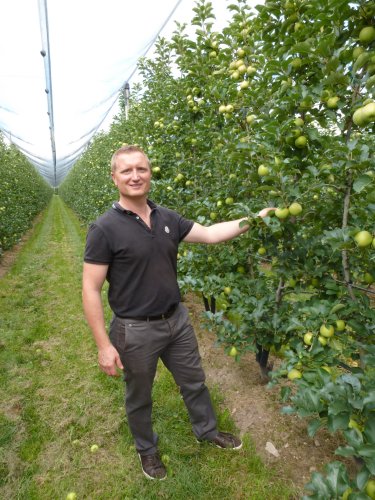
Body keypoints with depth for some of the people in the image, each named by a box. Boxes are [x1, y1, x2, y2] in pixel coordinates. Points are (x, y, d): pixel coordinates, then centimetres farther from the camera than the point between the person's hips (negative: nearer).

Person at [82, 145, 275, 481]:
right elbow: (91, 290, -16)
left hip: (177, 319, 5)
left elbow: (210, 234, 6)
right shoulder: (104, 229, -18)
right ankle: (147, 449, 49)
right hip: (136, 330, -5)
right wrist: (104, 346, -16)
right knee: (139, 397, 20)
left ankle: (207, 430, 51)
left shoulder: (167, 218, -1)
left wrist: (254, 219, 0)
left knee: (194, 382, 23)